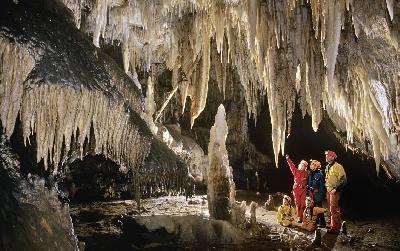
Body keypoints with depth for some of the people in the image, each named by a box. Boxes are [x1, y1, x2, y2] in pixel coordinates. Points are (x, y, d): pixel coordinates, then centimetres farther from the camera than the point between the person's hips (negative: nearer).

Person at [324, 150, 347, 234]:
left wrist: (336, 189, -18)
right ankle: (333, 225, 26)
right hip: (328, 190, 9)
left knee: (334, 209, -7)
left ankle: (336, 228, 0)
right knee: (330, 209, 15)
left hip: (334, 191, -9)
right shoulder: (327, 167, 13)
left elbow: (343, 180, -16)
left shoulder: (338, 167, -13)